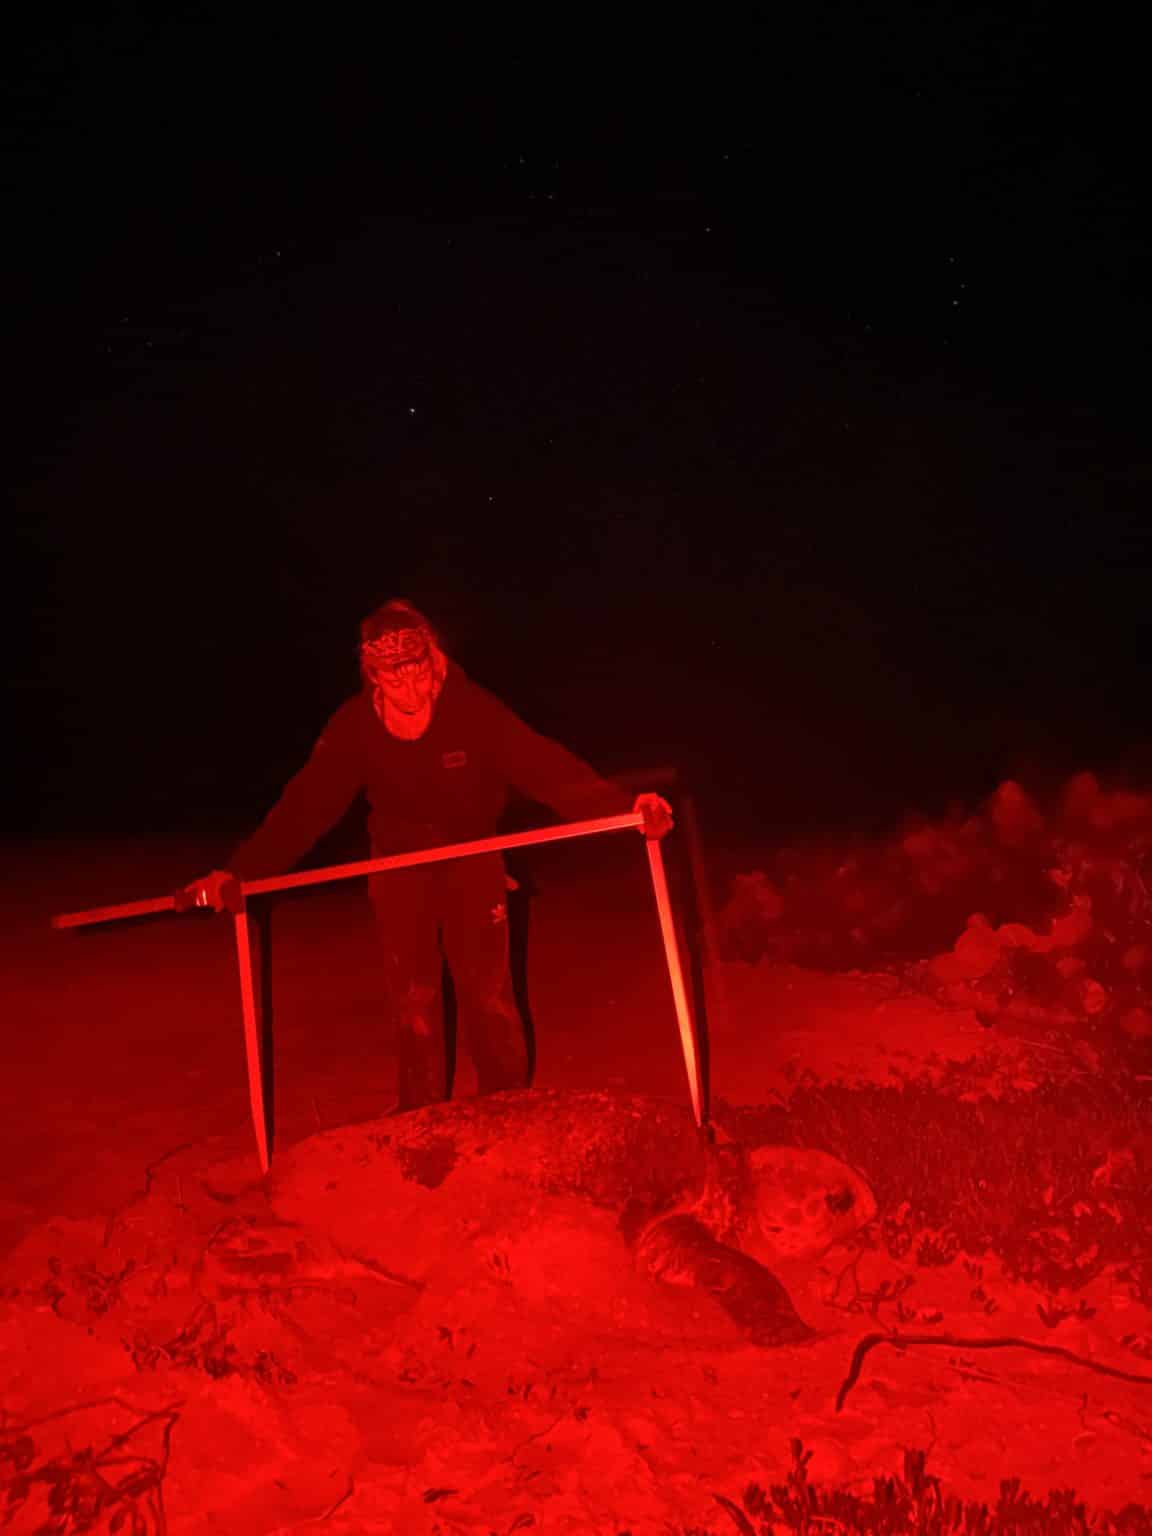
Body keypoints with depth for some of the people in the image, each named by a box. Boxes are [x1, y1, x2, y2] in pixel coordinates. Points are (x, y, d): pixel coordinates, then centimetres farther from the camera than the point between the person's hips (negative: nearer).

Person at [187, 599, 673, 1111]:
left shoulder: (473, 710, -26)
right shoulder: (355, 724, -20)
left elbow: (548, 767, -34)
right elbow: (305, 803, -21)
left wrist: (623, 807, -50)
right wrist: (237, 870, -31)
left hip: (472, 861, -1)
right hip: (399, 867, 2)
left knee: (487, 992, 3)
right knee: (412, 1001, 7)